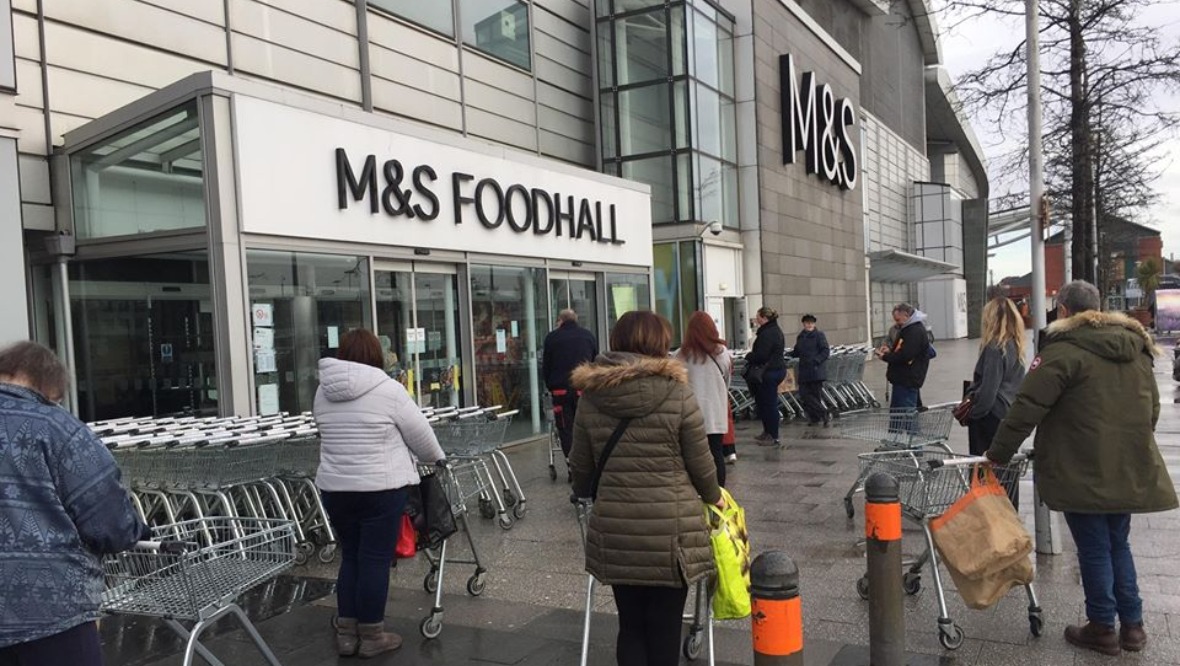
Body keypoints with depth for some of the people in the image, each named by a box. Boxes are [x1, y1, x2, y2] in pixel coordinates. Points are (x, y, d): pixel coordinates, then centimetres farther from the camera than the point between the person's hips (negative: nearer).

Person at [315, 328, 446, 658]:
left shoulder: (323, 392, 6)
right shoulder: (388, 388, -10)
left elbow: (331, 436, 15)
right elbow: (420, 435, -3)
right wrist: (436, 459, 16)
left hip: (334, 487, 6)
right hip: (380, 489, -5)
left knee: (350, 557, 16)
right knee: (375, 560, 3)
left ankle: (346, 633, 21)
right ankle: (371, 636, 12)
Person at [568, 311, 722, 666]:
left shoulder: (591, 396, 0)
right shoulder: (676, 392, -10)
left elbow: (581, 467, 8)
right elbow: (701, 463, -3)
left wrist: (586, 494, 30)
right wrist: (713, 497, 18)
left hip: (614, 530, 3)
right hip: (671, 530, -3)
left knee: (631, 626, 15)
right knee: (665, 628, 10)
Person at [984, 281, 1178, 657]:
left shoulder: (1064, 350, -15)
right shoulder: (1137, 348, 9)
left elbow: (1027, 408, -18)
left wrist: (998, 453, -9)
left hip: (1083, 473, -7)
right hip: (1130, 470, 7)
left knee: (1094, 549, 6)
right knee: (1118, 543, 20)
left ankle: (1103, 629, 19)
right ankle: (1132, 625, 27)